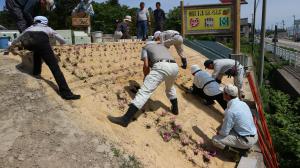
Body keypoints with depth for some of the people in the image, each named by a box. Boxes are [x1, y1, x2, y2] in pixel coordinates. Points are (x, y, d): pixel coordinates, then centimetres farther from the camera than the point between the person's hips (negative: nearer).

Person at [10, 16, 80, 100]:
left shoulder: (30, 28, 44)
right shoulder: (48, 28, 39)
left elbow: (18, 38, 61)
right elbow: (63, 41, 42)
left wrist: (12, 44, 81)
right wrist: (61, 43, 66)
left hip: (26, 41, 3)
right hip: (40, 40, -3)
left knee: (38, 50, 39)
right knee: (54, 66, -6)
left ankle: (36, 73, 33)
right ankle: (66, 93, -15)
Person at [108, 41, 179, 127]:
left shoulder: (145, 47, 26)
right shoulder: (162, 46, 41)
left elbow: (146, 65, 11)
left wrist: (145, 77, 29)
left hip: (161, 66, -5)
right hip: (174, 66, 6)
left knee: (144, 91, -11)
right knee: (170, 88, 36)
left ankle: (126, 119, -16)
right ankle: (175, 109, 46)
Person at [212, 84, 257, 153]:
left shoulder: (230, 111, -24)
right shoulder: (243, 103, 2)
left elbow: (224, 132, -17)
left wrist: (219, 132, 6)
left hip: (247, 141, -9)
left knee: (215, 139, -9)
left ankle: (242, 148, -1)